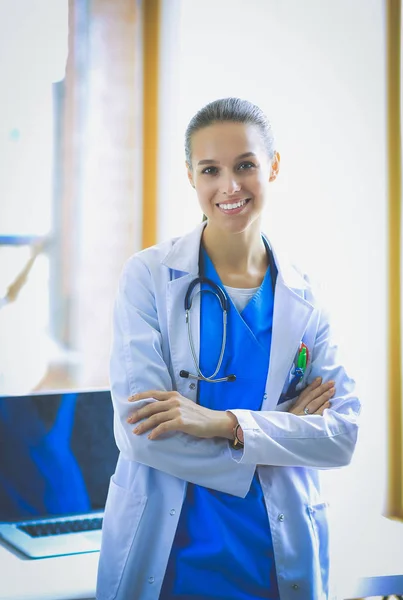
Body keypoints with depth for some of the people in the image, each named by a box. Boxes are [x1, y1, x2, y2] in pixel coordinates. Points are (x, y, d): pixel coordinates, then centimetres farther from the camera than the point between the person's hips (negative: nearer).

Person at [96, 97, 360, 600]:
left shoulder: (302, 299, 1)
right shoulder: (149, 275, -8)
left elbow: (342, 433, -6)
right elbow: (140, 431, -15)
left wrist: (225, 423, -19)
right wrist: (282, 429, -11)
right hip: (167, 554, -2)